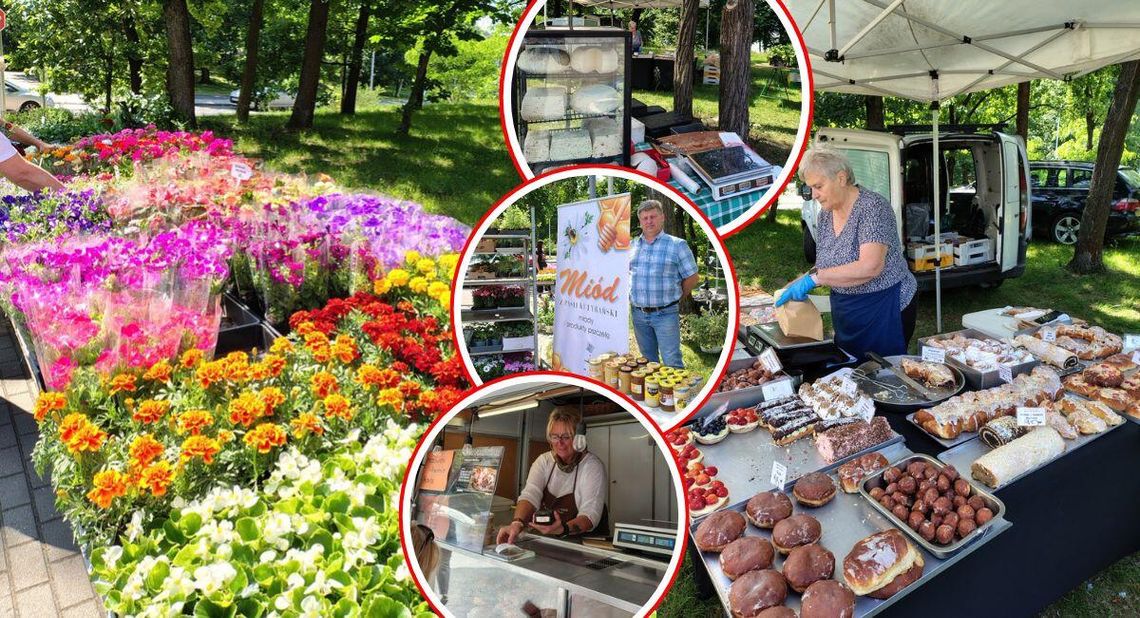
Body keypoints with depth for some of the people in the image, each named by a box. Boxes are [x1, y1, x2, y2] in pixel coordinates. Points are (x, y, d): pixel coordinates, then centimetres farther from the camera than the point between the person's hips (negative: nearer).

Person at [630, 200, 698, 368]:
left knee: (672, 363, -5)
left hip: (665, 314, -4)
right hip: (638, 314, 4)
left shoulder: (677, 245, -3)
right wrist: (633, 297, 11)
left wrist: (674, 297, 5)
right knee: (648, 362, 15)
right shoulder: (631, 246, 9)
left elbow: (692, 278, 0)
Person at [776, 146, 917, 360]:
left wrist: (813, 278, -32)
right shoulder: (826, 214, 5)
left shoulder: (872, 207, -18)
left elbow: (870, 267, -31)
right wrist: (796, 285, -3)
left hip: (884, 310, -7)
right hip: (845, 314, 7)